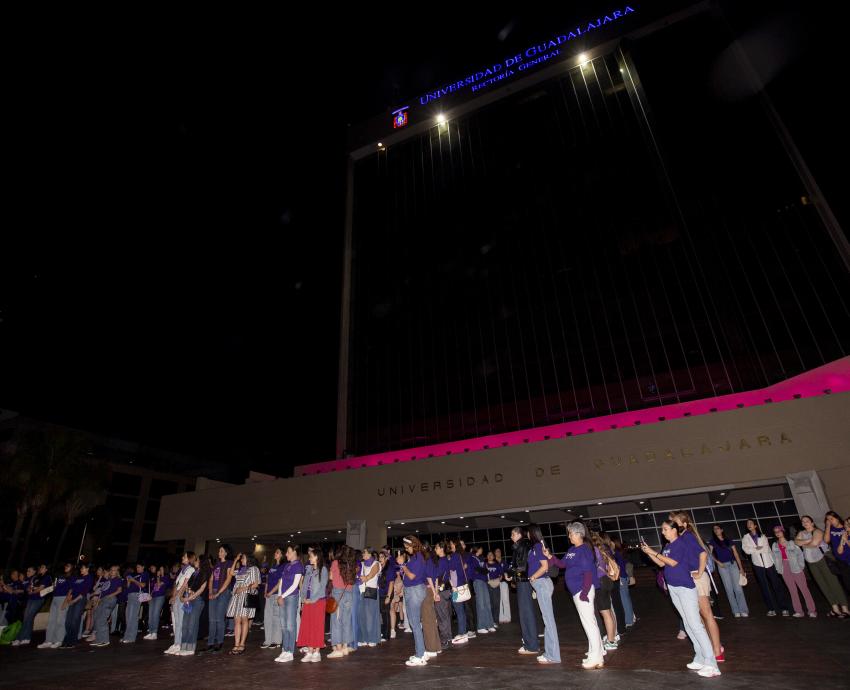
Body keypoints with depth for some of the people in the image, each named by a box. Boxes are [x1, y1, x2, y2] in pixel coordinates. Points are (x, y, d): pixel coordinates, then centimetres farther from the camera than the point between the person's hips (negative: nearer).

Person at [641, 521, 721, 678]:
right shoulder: (668, 546, 12)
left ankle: (711, 664, -7)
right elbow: (661, 563, 11)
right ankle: (700, 659, 19)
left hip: (685, 587, -8)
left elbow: (673, 562, -19)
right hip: (673, 588, 9)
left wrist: (654, 552, -17)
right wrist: (648, 552, -1)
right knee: (688, 623, 12)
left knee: (695, 624, -10)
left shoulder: (682, 543, -12)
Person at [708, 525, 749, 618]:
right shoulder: (713, 542, 7)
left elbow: (736, 554, 8)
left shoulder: (729, 541, 11)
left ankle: (743, 610, -1)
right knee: (729, 589, -1)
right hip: (722, 566, -1)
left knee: (738, 588, -5)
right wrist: (718, 562, -12)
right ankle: (736, 611, 4)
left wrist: (741, 567, 2)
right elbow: (710, 554, 1)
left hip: (733, 564, 1)